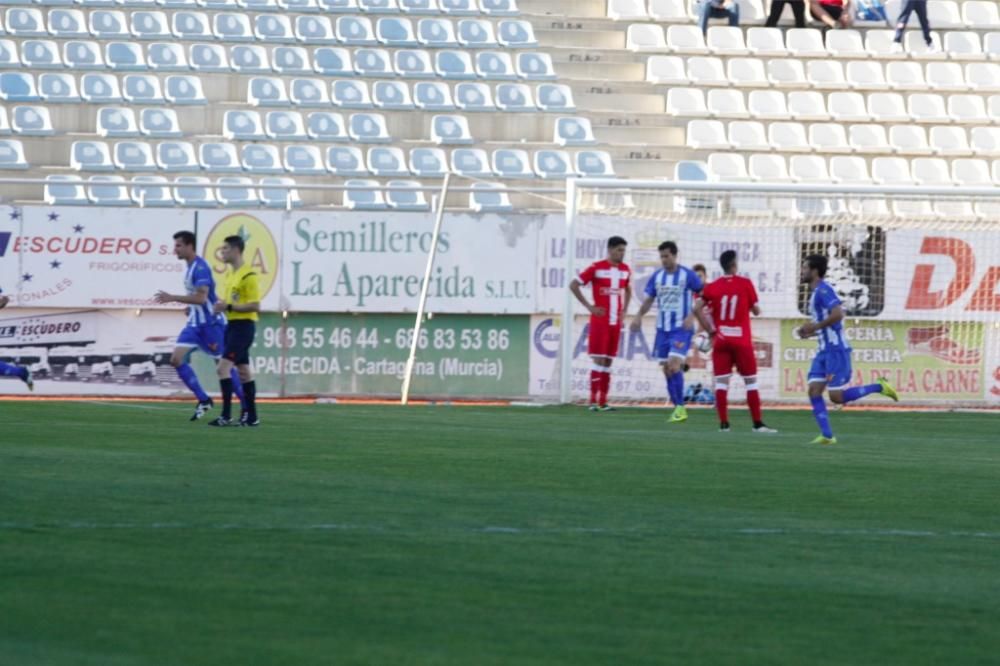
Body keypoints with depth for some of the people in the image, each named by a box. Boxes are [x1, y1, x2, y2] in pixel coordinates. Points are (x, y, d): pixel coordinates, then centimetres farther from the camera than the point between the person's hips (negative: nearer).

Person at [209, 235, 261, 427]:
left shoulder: (248, 275, -15)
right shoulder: (230, 273, 14)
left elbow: (255, 306, -19)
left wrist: (229, 307, -21)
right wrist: (221, 306, 7)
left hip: (243, 325, -10)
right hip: (232, 324, 10)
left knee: (224, 367, -16)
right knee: (243, 370, 12)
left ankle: (226, 415, -17)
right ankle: (251, 416, 17)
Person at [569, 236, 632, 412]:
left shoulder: (625, 269, 8)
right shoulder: (596, 268, -8)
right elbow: (574, 285, -5)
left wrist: (624, 310, 11)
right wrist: (589, 306, -9)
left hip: (615, 322, 5)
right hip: (600, 320, -5)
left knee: (608, 361, 6)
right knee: (599, 359, -9)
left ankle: (603, 401, 9)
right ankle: (593, 400, -7)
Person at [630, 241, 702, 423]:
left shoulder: (687, 275, -8)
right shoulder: (657, 277, 7)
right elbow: (648, 299, 13)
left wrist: (691, 316, -16)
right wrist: (639, 316, -4)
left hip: (681, 328, -6)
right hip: (662, 329, 6)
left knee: (674, 365, -19)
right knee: (667, 370, 5)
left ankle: (680, 407, -12)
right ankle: (677, 408, 13)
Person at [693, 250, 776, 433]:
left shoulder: (712, 287, 1)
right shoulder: (745, 284, -4)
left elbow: (697, 309, -6)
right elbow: (756, 311, 1)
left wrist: (710, 331, 1)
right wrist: (755, 307, 24)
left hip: (720, 341, 2)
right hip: (742, 341, -2)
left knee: (721, 382, 2)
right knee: (750, 381, 5)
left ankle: (723, 423, -4)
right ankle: (758, 424, 4)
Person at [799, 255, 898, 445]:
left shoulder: (823, 290, -13)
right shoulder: (816, 293, 17)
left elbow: (837, 314, -27)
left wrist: (815, 326, -19)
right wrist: (810, 331, 13)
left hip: (836, 350, -10)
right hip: (825, 351, 10)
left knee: (837, 397, -9)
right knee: (814, 391, -1)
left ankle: (879, 387, 3)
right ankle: (827, 435, -2)